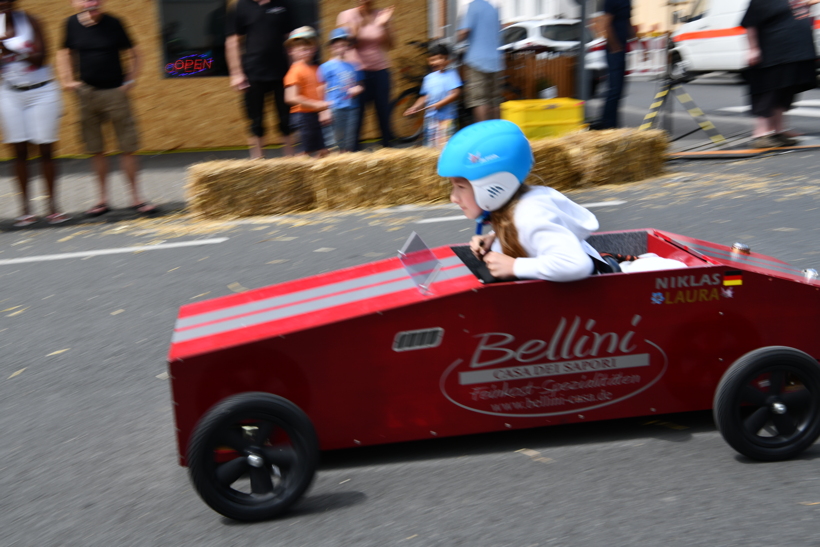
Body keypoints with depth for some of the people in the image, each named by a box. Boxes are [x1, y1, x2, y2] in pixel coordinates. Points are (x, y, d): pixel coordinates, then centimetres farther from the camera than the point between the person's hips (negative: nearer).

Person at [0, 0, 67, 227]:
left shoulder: (28, 21, -4)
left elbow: (40, 57, -12)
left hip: (41, 91, -2)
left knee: (45, 150, -1)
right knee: (19, 151, 0)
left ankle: (52, 206, 5)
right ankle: (26, 208, 5)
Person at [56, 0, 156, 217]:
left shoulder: (113, 23, -3)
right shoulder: (72, 24, 2)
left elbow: (131, 52, 7)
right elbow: (64, 53, 17)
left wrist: (131, 79, -1)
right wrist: (67, 80, 7)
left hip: (115, 91, -2)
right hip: (86, 93, 2)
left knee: (127, 146, -2)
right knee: (95, 149, 6)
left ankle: (136, 197, 6)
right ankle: (103, 198, 16)